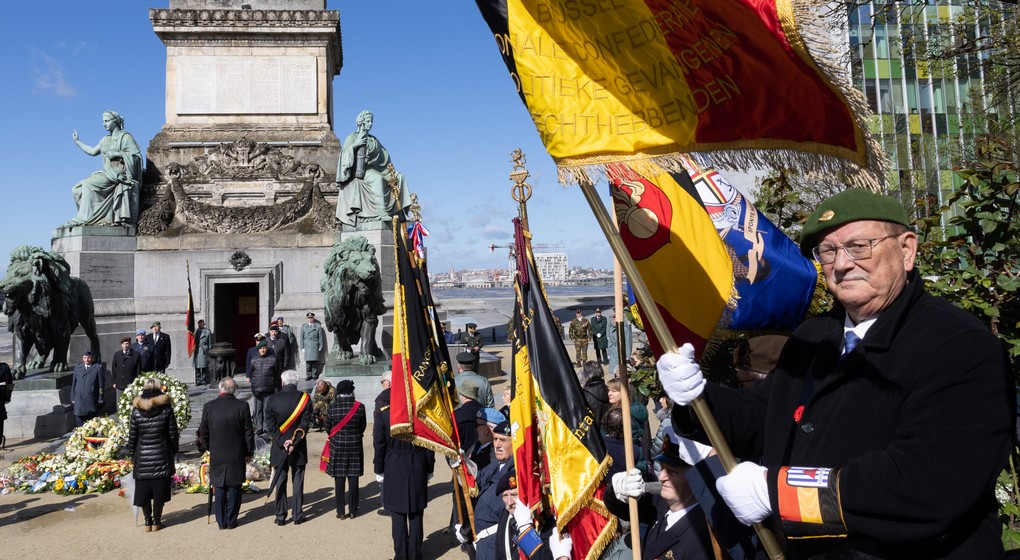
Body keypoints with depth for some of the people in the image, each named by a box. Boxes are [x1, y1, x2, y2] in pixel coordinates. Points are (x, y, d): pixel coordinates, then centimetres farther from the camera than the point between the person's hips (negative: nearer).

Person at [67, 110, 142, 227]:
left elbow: (136, 155, -12)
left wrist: (117, 153, -16)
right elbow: (92, 151, 27)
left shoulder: (125, 137, -2)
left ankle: (83, 218, -20)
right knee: (77, 189, -3)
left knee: (88, 184, -23)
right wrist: (77, 141, 27)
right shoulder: (105, 139, 21)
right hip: (107, 172, 8)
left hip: (118, 172, -8)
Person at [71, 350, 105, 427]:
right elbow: (73, 384, 13)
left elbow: (102, 384, -2)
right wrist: (73, 398, 9)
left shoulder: (98, 368, -1)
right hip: (79, 399, 3)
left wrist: (100, 399, -5)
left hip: (92, 400, -3)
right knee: (79, 420, 0)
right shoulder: (77, 368, 10)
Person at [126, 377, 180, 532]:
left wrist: (132, 455, 13)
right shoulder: (166, 409, -6)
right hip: (162, 456, -1)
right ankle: (156, 521, 15)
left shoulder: (136, 411, -4)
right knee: (160, 489, 8)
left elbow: (132, 436, 2)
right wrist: (173, 452, 12)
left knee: (143, 489, 12)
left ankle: (147, 521, 18)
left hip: (142, 457, 1)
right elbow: (173, 435, -2)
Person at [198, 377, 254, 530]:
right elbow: (248, 433, -5)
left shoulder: (208, 407, -8)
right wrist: (249, 452, 7)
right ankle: (231, 521, 15)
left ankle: (221, 522, 18)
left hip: (216, 456, 1)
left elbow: (203, 433, 1)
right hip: (237, 456, -1)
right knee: (234, 489, 10)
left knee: (219, 489, 12)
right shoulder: (242, 406, -10)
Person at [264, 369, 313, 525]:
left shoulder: (272, 399, -8)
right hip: (299, 449, 0)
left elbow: (270, 425, -10)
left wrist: (282, 442, -9)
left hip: (279, 448, 0)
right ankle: (298, 515, 14)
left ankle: (281, 517, 15)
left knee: (280, 482, 9)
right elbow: (305, 424, -12)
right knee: (298, 482, 9)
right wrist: (294, 442, -11)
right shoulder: (305, 398, -8)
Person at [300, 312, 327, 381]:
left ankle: (314, 375, 2)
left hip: (315, 346, -1)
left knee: (315, 361, -5)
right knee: (308, 361, -2)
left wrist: (320, 347, 1)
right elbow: (302, 337, 12)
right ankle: (308, 375, 4)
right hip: (307, 346, 1)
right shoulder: (303, 326, 14)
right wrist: (302, 347, 5)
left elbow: (320, 337, 6)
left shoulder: (318, 326, 7)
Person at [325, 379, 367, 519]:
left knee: (339, 480, 7)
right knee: (353, 479, 7)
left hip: (337, 446, 0)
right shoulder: (359, 407, -8)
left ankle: (341, 511, 11)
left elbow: (327, 425, 2)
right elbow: (363, 426, 2)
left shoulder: (333, 407, -8)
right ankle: (353, 511, 13)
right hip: (355, 446, 0)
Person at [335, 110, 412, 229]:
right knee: (377, 179, -33)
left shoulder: (373, 140, 22)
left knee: (399, 176, -11)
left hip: (373, 169, 6)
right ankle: (381, 213, -40)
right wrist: (355, 145, -16)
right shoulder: (352, 137, 8)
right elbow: (344, 152, -3)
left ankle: (398, 210, -20)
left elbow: (384, 155, 17)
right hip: (359, 171, -6)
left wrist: (390, 167, 2)